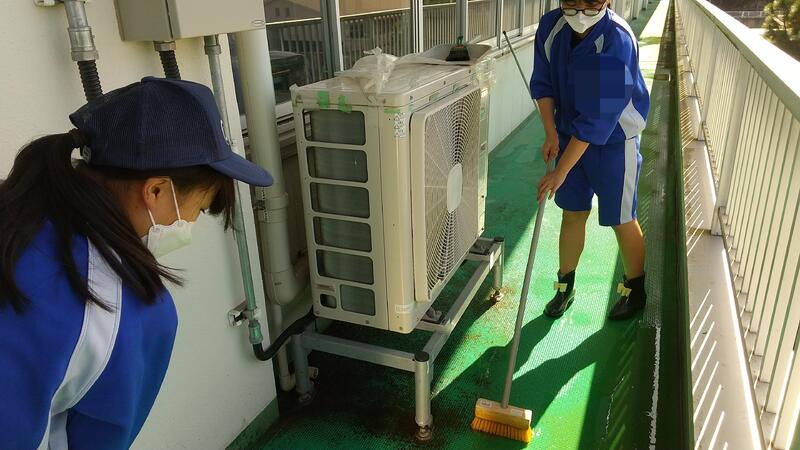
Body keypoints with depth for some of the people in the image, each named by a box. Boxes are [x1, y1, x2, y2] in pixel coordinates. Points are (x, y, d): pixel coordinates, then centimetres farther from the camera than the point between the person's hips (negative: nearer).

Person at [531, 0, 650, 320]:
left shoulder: (617, 42, -29)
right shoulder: (551, 26, -10)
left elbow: (599, 118, -30)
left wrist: (560, 171, -30)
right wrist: (551, 133, -13)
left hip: (614, 141, -5)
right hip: (570, 135, 5)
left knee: (621, 219, 5)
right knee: (572, 213, 12)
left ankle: (635, 290, 29)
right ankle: (565, 286, 29)